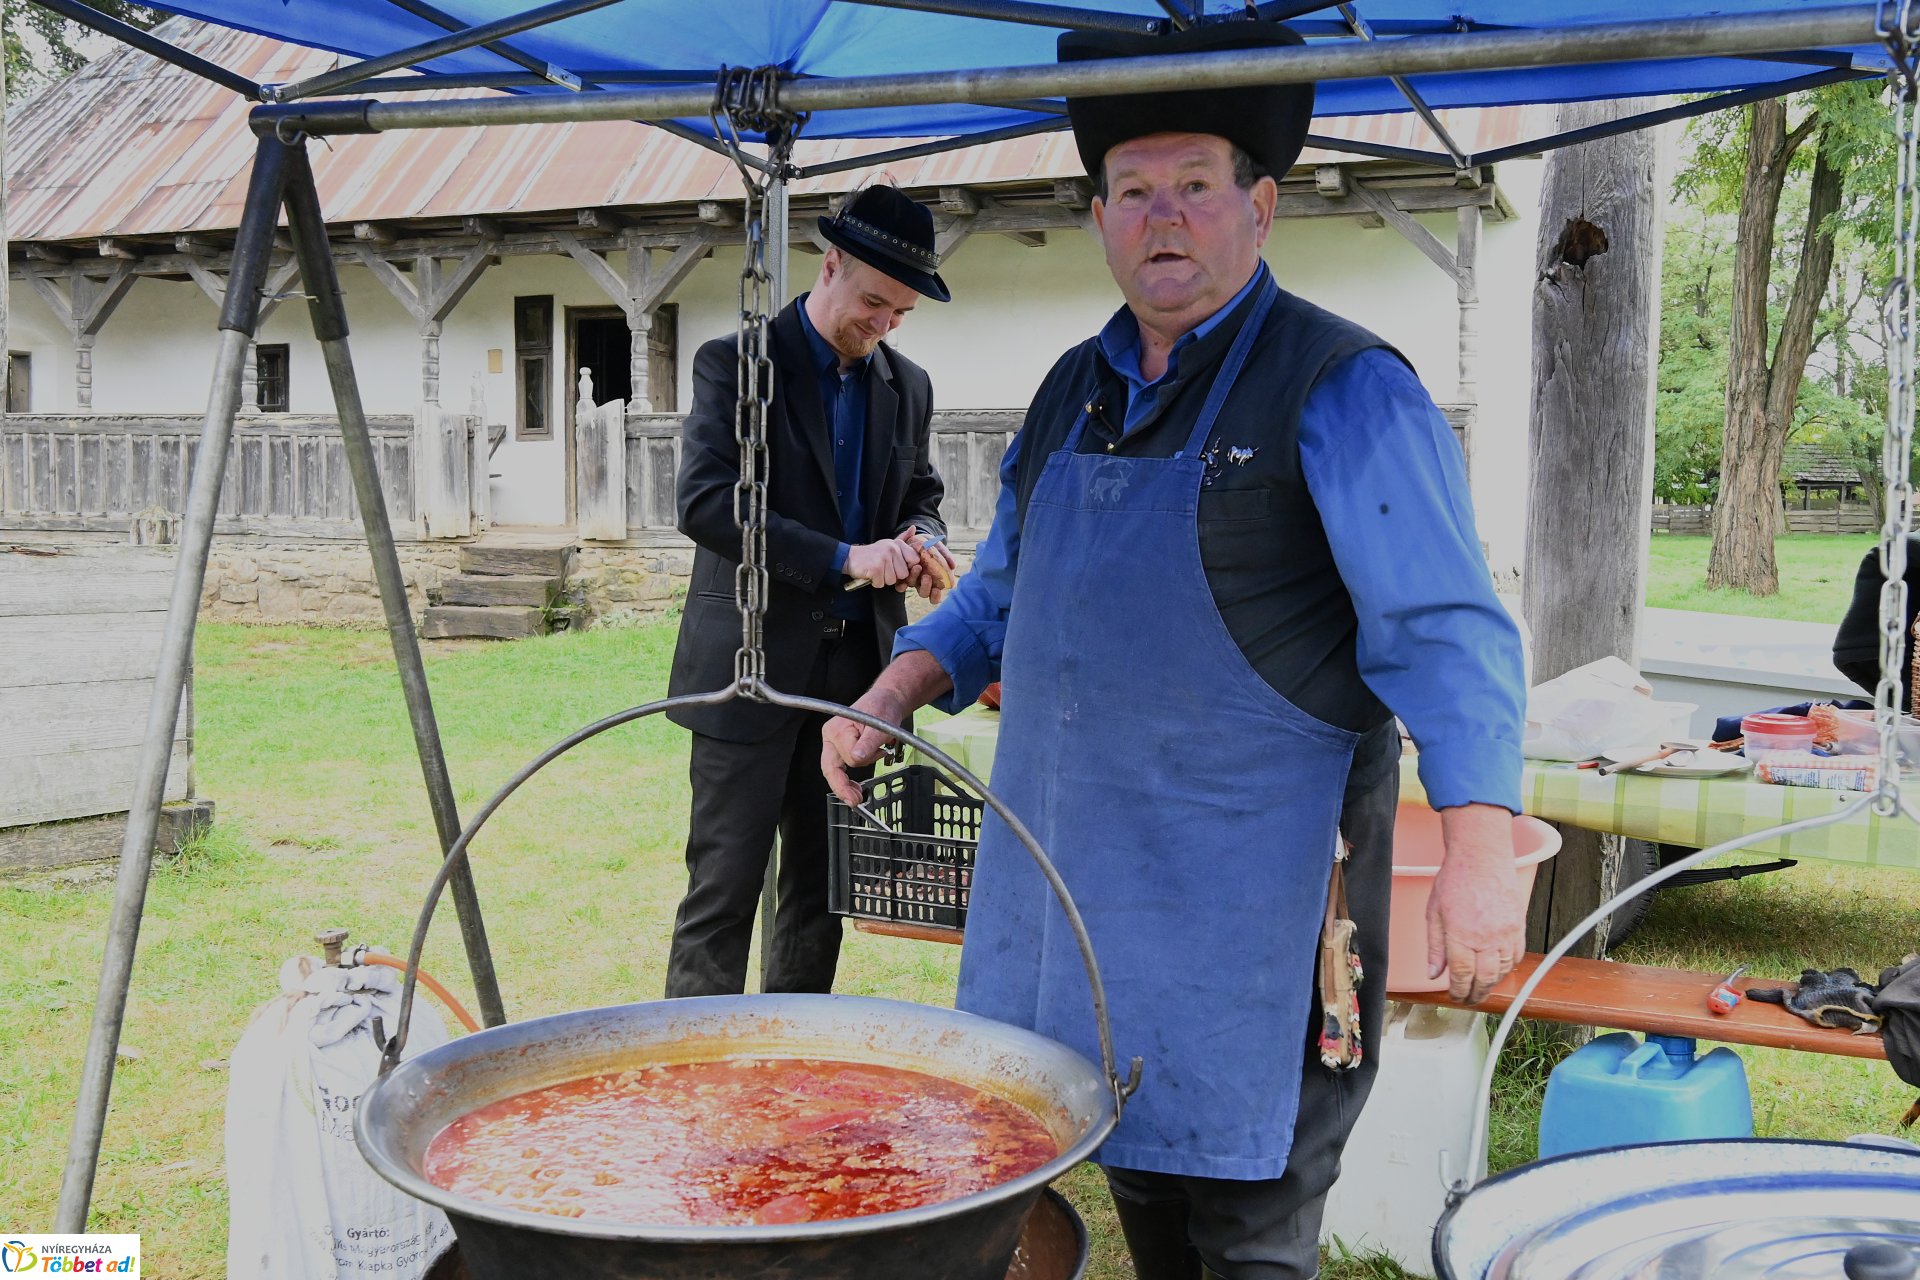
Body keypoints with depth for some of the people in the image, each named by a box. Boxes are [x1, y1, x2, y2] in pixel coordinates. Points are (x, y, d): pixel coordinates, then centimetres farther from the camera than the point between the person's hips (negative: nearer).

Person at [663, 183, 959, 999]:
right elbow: (704, 502, -16)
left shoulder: (907, 386, 12)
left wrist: (916, 540, -2)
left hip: (857, 666, 6)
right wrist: (841, 558, -23)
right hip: (753, 663, -5)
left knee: (824, 889, 12)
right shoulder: (735, 364, -5)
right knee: (723, 892, -4)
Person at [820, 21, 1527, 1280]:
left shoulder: (1341, 388, -9)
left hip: (1251, 888, -6)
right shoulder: (1075, 390, 13)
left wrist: (1481, 844, -27)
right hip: (1068, 880, 7)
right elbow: (1001, 594, 24)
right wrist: (892, 694, 10)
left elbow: (1446, 632, -16)